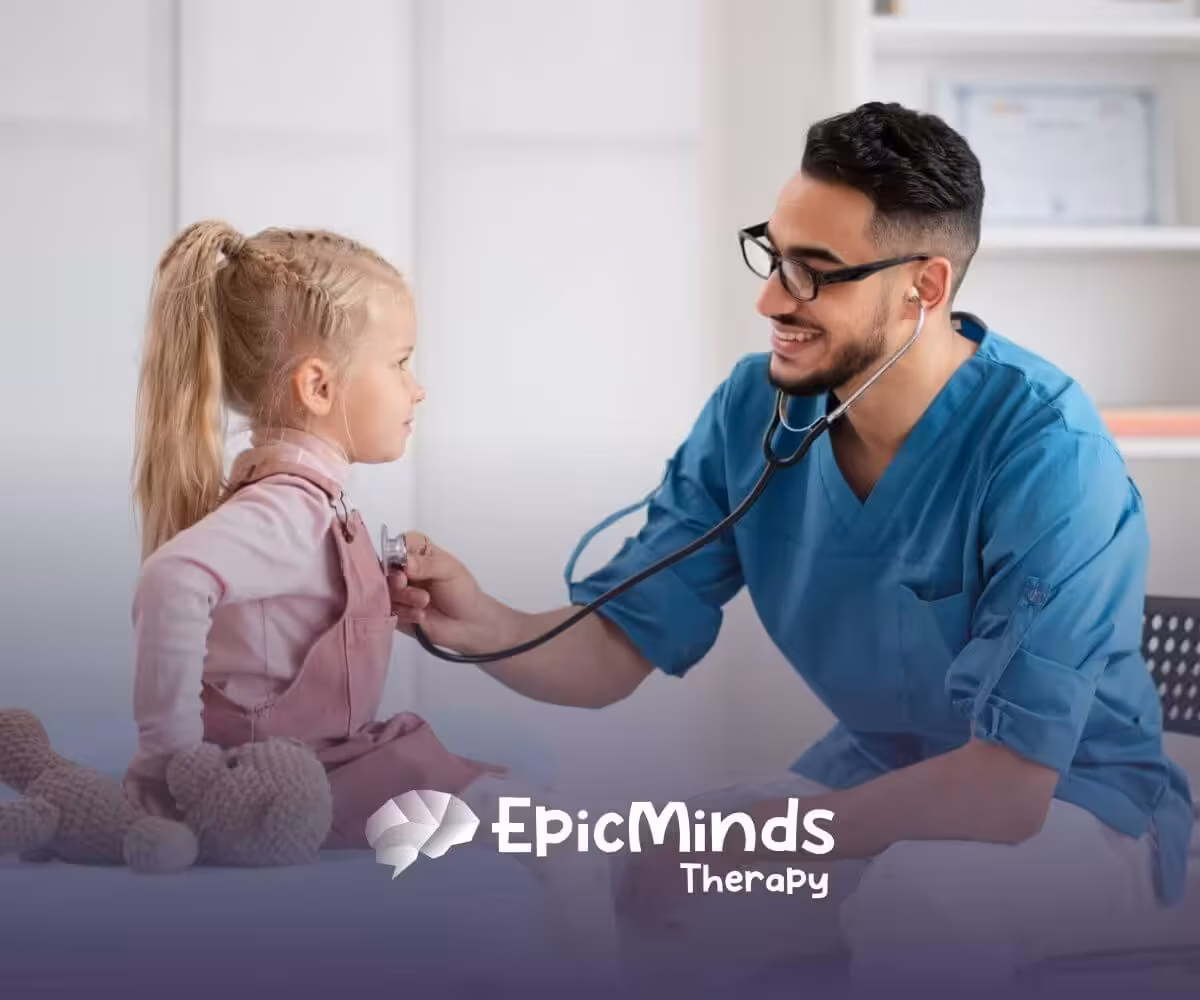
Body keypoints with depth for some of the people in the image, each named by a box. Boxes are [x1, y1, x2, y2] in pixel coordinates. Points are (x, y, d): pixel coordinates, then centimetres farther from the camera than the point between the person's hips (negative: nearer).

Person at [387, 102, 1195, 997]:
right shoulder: (754, 409, -8)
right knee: (617, 882, -14)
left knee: (913, 903, -37)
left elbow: (1008, 784, -31)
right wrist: (483, 627, -28)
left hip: (1074, 797, -5)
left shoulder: (1046, 451, -27)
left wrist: (746, 839, -27)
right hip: (874, 775, 6)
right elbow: (614, 654, -6)